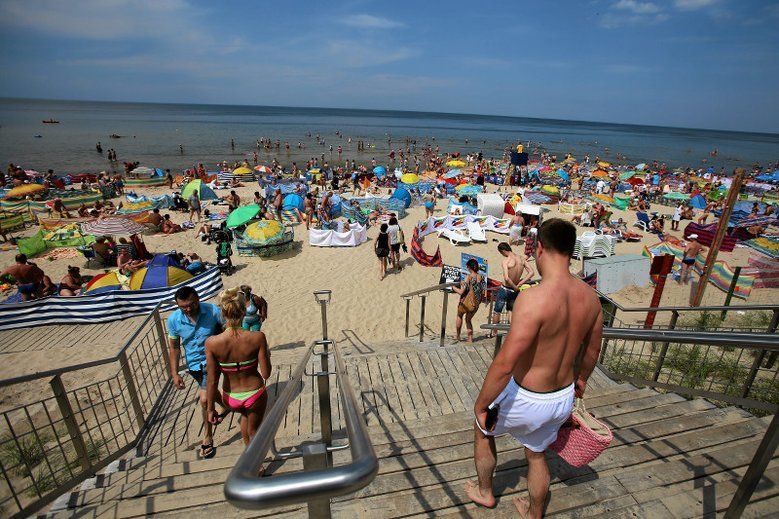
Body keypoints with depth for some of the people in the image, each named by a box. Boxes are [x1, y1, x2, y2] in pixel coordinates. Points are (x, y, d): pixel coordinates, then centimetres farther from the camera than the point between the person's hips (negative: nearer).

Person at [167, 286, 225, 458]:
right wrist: (174, 374, -4)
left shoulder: (213, 311, -23)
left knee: (205, 399, -11)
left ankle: (207, 439, 11)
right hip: (193, 364, 4)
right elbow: (173, 347, -2)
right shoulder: (173, 320, -14)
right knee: (209, 392, 24)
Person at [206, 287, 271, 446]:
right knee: (253, 430, 26)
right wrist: (267, 354, 2)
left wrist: (211, 409, 0)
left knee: (245, 414, 37)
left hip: (231, 399, 3)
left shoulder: (212, 343, -22)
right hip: (255, 395, -2)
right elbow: (266, 374, -17)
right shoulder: (257, 337, -25)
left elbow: (212, 381, -13)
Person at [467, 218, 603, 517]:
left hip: (527, 401, -6)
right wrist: (580, 380, 28)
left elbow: (504, 364, -32)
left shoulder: (533, 298, -32)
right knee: (536, 454, 30)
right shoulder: (590, 296, -8)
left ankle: (484, 492, 48)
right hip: (564, 398, 6)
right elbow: (592, 350, 9)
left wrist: (481, 405, -17)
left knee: (483, 428, 25)